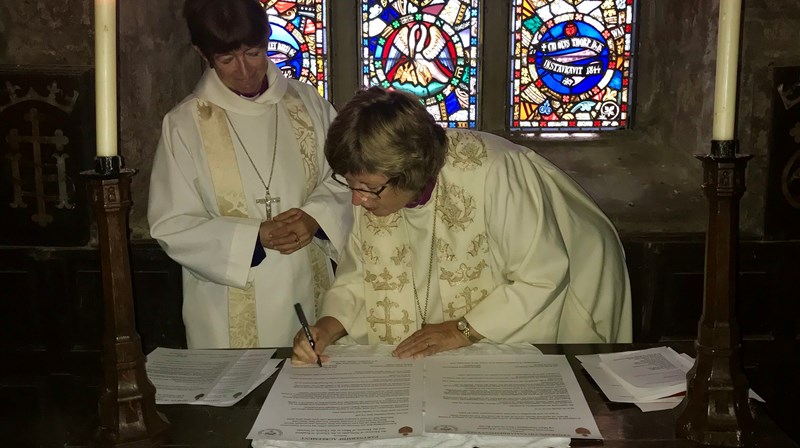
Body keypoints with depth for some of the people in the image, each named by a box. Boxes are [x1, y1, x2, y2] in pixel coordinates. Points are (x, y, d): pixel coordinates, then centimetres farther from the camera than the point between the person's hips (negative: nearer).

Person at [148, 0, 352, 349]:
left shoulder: (307, 103, 1)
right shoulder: (185, 124, -6)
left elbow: (345, 180, 6)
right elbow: (171, 225, -6)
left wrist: (316, 218, -15)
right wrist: (255, 236, -16)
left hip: (309, 295, 2)